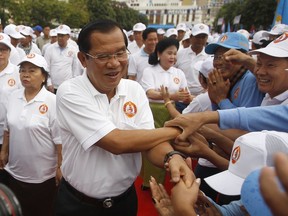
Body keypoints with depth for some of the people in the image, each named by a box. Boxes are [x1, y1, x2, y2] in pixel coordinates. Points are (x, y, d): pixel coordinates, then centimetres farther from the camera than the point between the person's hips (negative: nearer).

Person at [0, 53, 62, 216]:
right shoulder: (14, 97, 1)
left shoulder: (52, 101, -17)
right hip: (14, 172, 6)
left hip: (43, 176, -5)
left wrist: (60, 167, -15)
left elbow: (60, 139, -16)